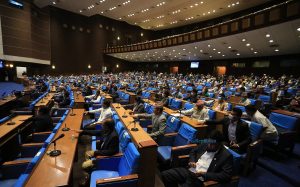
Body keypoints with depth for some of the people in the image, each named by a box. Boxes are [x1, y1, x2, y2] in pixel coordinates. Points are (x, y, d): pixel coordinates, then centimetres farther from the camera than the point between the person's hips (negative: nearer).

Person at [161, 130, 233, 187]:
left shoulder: (226, 156, -8)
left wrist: (204, 174, -17)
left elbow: (226, 176, -14)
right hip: (188, 171, 6)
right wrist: (192, 161, 2)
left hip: (200, 179, -5)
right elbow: (193, 152, 24)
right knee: (165, 175, -8)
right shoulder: (204, 145, 8)